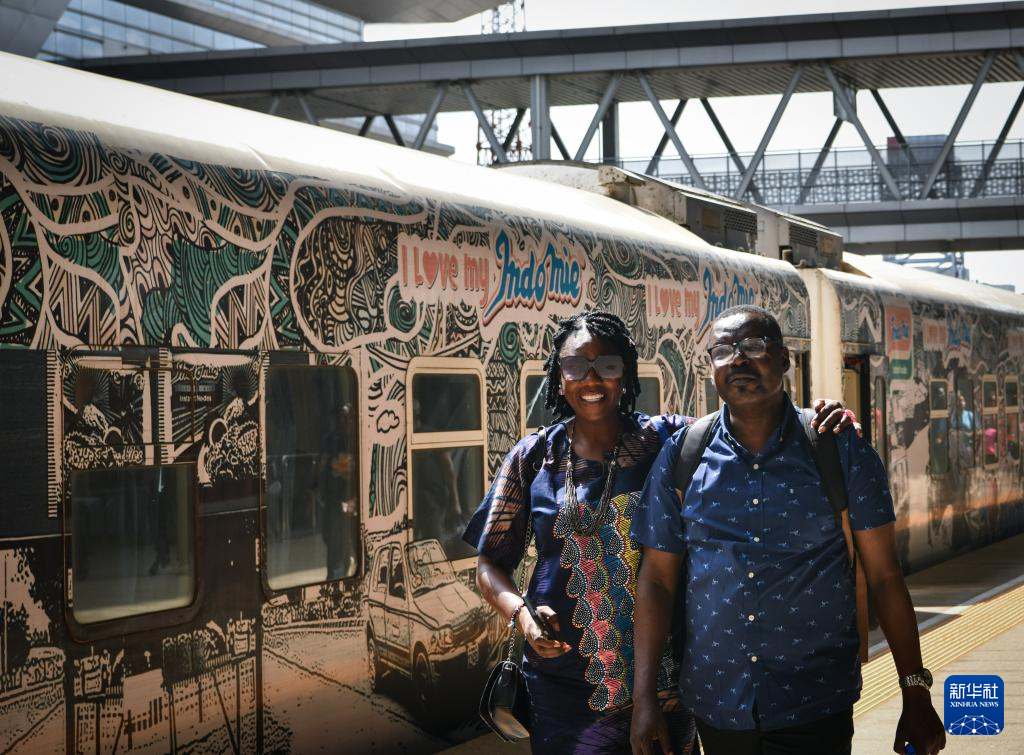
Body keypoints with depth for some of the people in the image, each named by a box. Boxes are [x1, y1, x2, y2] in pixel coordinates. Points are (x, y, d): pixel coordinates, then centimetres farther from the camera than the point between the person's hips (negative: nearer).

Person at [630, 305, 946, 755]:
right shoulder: (681, 456, 2)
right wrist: (643, 699, -3)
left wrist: (915, 694, -5)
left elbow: (884, 576, -1)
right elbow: (657, 578, 3)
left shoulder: (840, 451, -2)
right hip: (715, 706, 2)